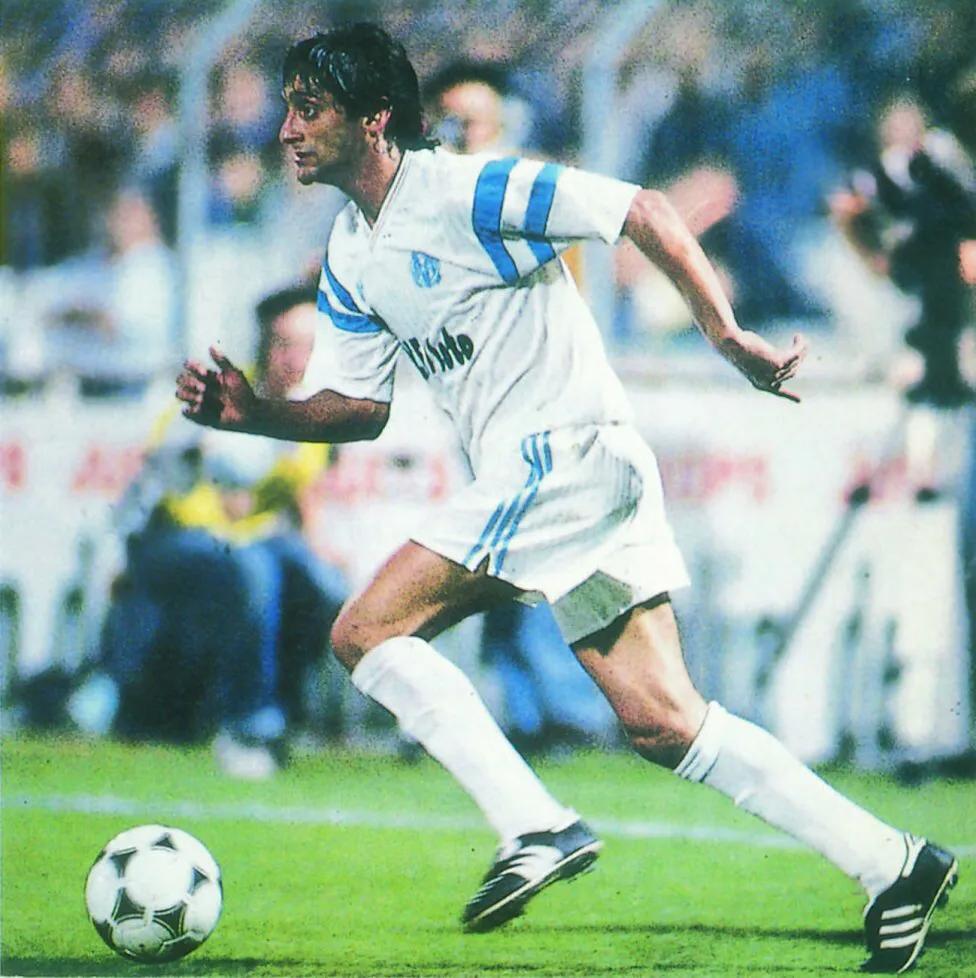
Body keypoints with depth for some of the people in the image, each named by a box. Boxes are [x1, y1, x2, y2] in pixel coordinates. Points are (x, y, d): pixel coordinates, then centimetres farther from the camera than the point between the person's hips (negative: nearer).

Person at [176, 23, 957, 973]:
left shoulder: (465, 192, -12)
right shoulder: (349, 259, 15)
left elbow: (642, 212, -13)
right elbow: (363, 407, 19)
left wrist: (725, 334, -16)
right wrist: (252, 413, 3)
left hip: (565, 453, -9)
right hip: (520, 479, 9)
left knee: (365, 630, -12)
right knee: (660, 723, 4)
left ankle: (536, 829, -14)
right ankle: (890, 865, 5)